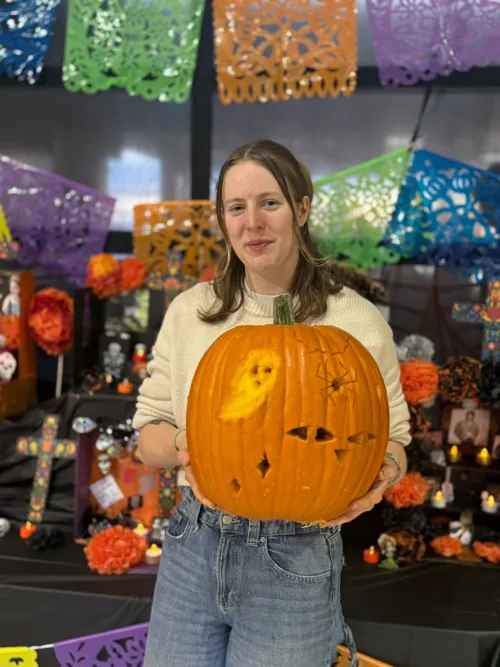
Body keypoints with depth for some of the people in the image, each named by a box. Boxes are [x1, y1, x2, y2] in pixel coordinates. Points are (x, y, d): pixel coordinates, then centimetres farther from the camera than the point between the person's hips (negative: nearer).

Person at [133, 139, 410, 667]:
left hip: (295, 559, -2)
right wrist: (182, 446, -17)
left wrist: (380, 472, -19)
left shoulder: (357, 323, -7)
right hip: (194, 544, 3)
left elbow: (392, 440, 2)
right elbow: (149, 431, 4)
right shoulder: (189, 311, 0)